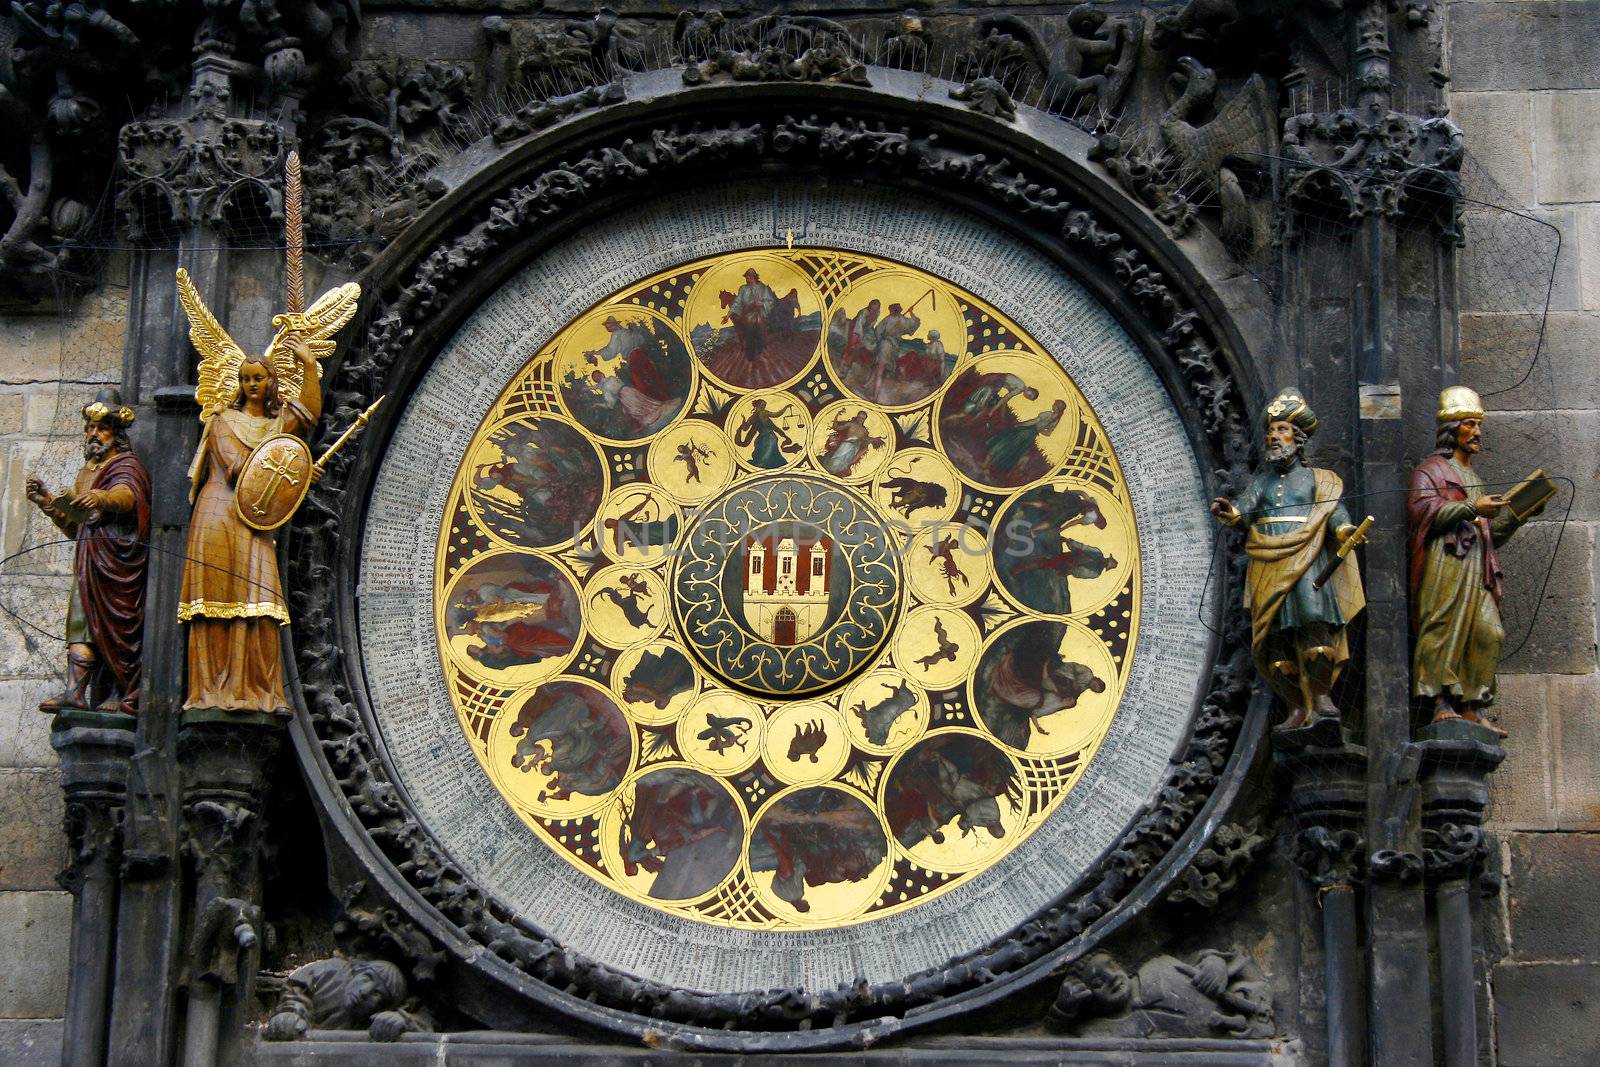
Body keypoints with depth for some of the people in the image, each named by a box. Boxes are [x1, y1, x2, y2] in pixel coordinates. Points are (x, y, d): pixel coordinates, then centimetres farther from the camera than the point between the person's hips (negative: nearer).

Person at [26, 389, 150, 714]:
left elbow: (126, 496, -25)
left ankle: (121, 695, -18)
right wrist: (48, 503, 10)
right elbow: (75, 528, 25)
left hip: (118, 557, -7)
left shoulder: (127, 465, 0)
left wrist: (100, 498, -47)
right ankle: (75, 690, -12)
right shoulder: (86, 472, 24)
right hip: (89, 559, 7)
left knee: (117, 623, -13)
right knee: (82, 618, -5)